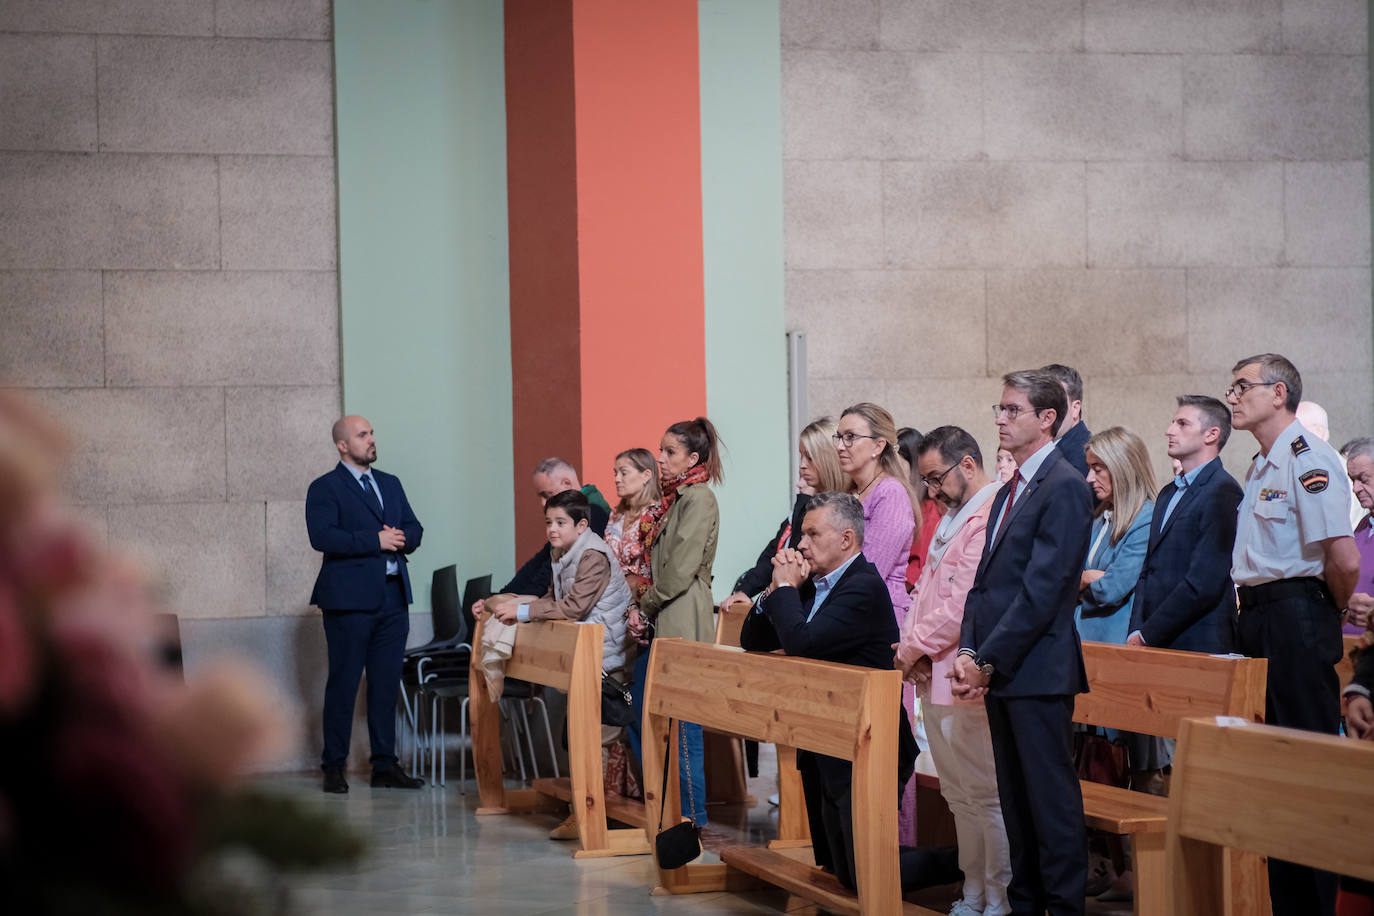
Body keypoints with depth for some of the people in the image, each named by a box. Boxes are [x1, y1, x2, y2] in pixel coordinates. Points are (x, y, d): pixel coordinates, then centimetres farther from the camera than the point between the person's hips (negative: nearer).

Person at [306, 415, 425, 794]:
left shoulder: (391, 484, 19)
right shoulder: (325, 488, -2)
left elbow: (414, 530, 17)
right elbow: (321, 536, -16)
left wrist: (400, 537, -7)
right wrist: (375, 540, -17)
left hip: (393, 597, 6)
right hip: (350, 598, -6)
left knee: (386, 684, 7)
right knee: (343, 683, -3)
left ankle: (385, 765, 13)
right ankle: (334, 767, 4)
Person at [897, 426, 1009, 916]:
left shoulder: (991, 517, -15)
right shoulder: (950, 517, 18)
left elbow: (966, 601, -21)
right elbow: (925, 590, 20)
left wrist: (915, 647, -11)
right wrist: (912, 646, 3)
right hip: (935, 679, 10)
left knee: (986, 794, -4)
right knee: (960, 796, 14)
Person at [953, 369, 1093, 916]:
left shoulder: (1064, 487, -12)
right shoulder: (1009, 492, 18)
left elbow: (1042, 590, -17)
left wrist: (988, 661, -16)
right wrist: (968, 652, 3)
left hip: (1038, 670, -9)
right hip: (1000, 672, 9)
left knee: (1051, 799, -4)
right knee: (1015, 799, 13)